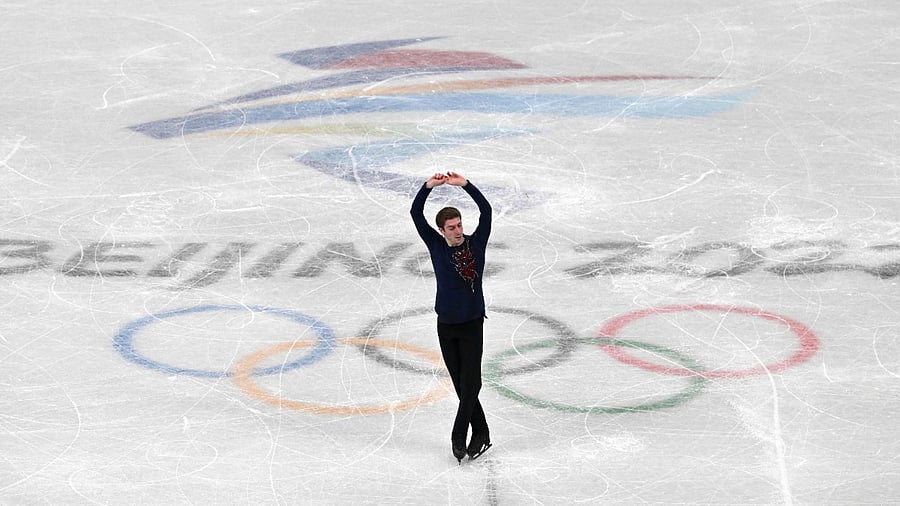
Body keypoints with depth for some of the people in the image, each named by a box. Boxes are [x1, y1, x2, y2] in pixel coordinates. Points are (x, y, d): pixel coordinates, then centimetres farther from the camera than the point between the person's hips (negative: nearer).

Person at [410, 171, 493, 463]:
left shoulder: (476, 243, -4)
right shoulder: (437, 246, -1)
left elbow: (486, 210, -16)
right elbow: (416, 214, -7)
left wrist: (464, 185, -26)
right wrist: (428, 187, -21)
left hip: (472, 326, -2)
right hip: (446, 326, 2)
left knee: (470, 381, -7)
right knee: (461, 384, 7)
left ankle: (459, 436, -3)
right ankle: (480, 433, 17)